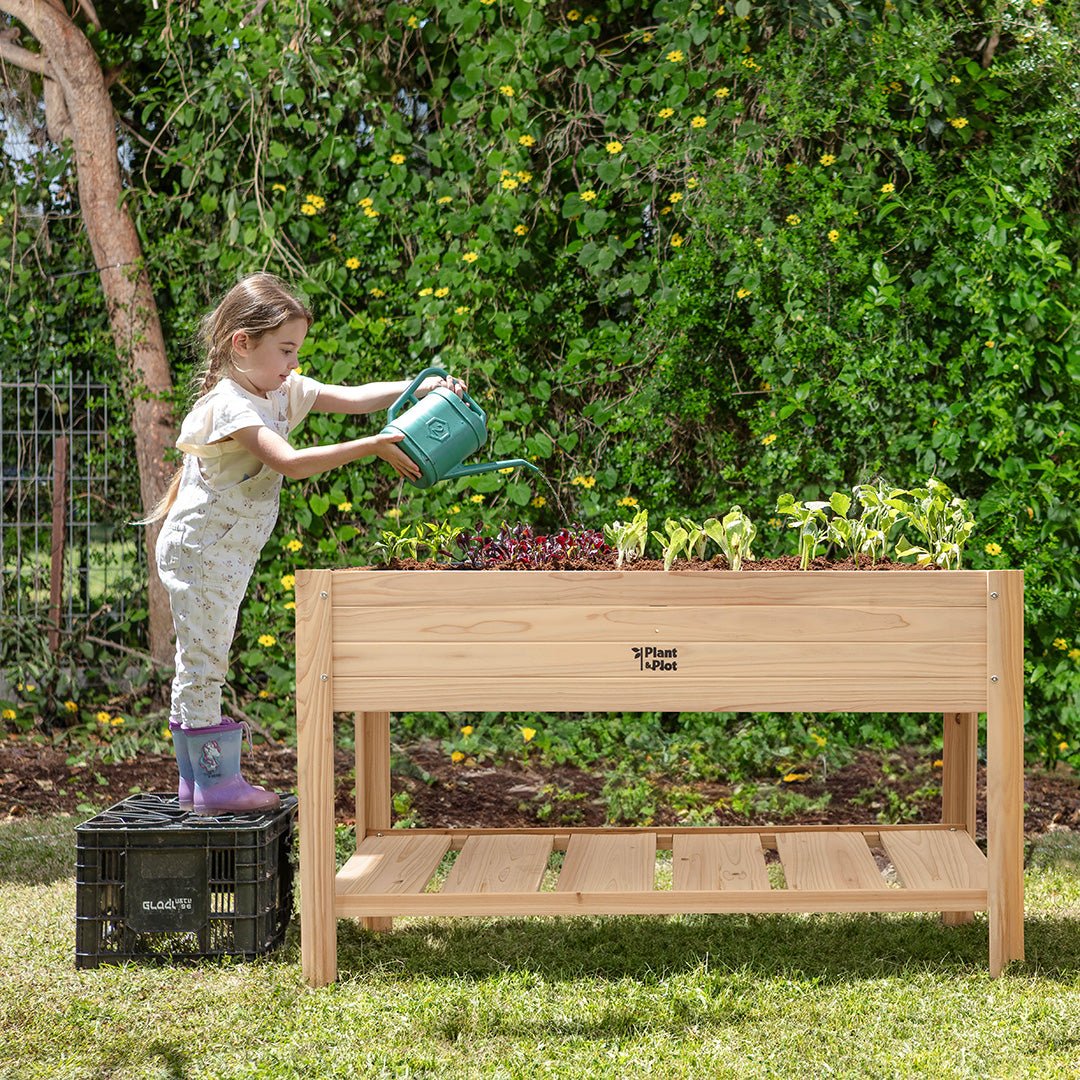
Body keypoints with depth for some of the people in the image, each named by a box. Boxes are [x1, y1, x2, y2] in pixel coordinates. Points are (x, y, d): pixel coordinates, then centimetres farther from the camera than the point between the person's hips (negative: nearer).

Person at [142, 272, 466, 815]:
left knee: (200, 664, 14)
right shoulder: (229, 405, -22)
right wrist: (374, 447, -33)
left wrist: (420, 387, -6)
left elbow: (352, 397, 7)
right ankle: (215, 783, 2)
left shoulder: (283, 391, 6)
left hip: (228, 555, 10)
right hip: (198, 551, -10)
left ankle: (196, 779, 19)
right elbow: (292, 463, -33)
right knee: (204, 662, -3)